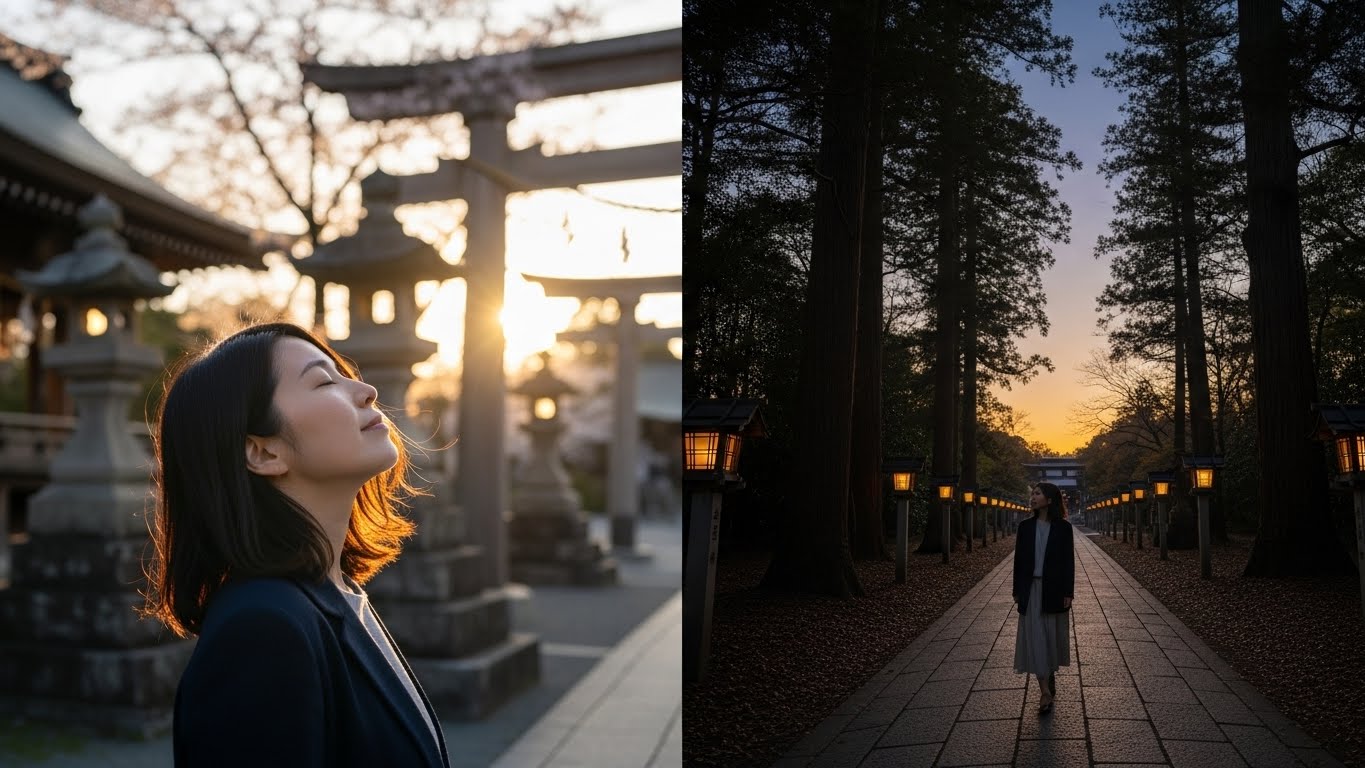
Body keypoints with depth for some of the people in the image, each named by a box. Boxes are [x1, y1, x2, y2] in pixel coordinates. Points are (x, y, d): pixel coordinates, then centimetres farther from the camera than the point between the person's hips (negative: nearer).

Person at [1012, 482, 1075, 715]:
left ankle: (1050, 681, 28)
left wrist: (1068, 592, -7)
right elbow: (1019, 560, 6)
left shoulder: (1063, 527, -1)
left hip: (1054, 589, -1)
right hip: (1032, 589, 1)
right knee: (1035, 637, -6)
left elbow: (1069, 561, -2)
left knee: (1052, 636, 8)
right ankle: (1046, 691, -6)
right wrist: (1017, 591, 4)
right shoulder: (1026, 527, 5)